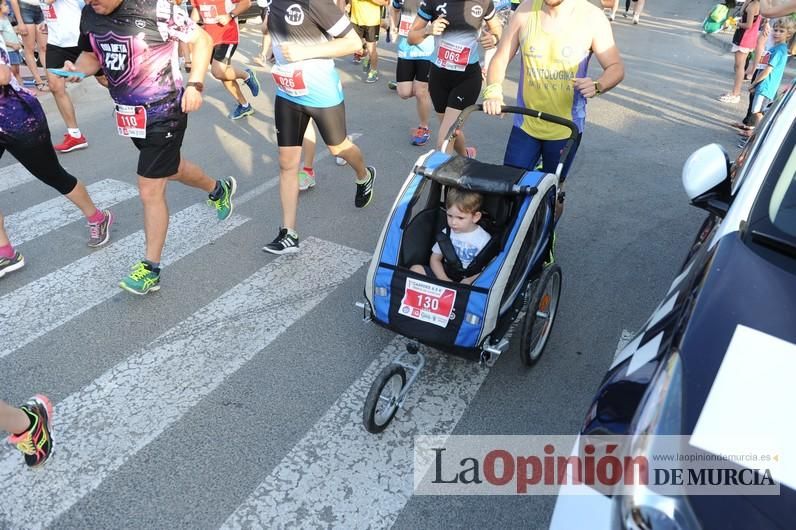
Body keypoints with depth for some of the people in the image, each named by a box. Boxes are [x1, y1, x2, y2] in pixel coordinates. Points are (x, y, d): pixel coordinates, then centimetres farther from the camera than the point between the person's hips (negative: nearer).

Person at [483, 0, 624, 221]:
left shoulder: (591, 18, -10)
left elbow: (616, 67, -5)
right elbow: (500, 59, -1)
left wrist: (597, 86, -27)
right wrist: (493, 91, -20)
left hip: (565, 127, -1)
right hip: (525, 123, 2)